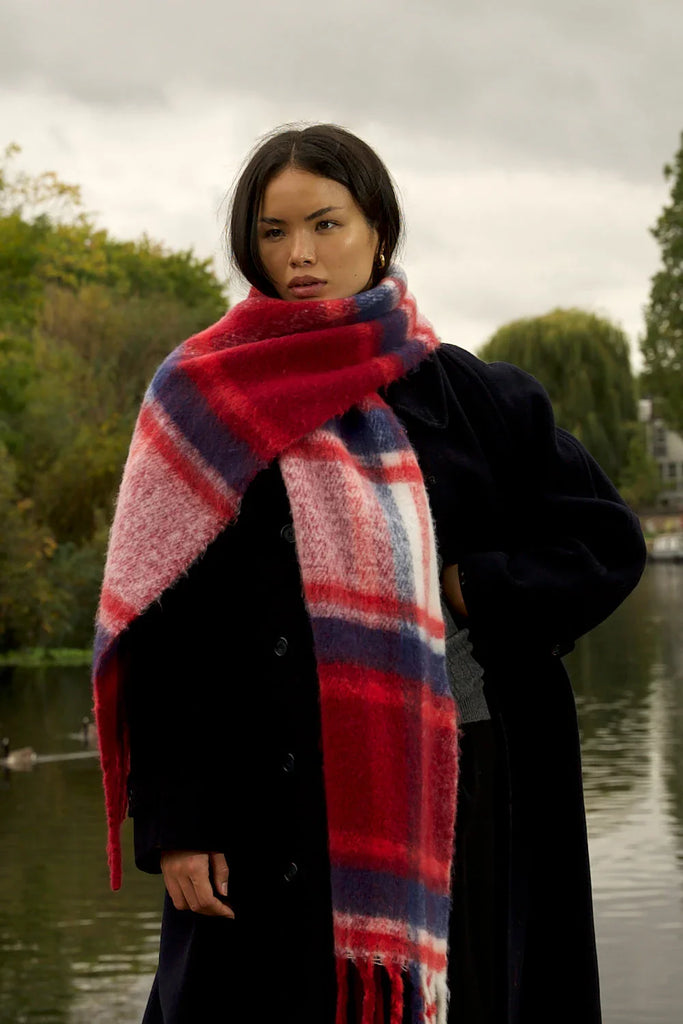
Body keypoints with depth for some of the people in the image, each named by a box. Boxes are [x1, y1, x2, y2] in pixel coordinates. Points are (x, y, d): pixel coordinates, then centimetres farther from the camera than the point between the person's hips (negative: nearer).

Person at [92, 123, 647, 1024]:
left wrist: (465, 592, -6)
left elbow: (610, 544, 9)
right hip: (275, 805, -2)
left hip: (465, 786, 2)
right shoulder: (204, 404, 2)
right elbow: (162, 629, -2)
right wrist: (175, 820, -9)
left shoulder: (472, 397, 8)